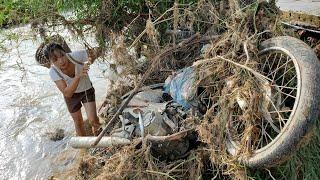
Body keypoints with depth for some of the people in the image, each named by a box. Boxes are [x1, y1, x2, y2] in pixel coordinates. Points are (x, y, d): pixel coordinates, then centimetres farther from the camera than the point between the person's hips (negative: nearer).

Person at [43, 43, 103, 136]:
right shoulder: (53, 72, -30)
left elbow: (98, 50, -22)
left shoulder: (76, 56, -33)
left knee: (93, 120, -9)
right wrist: (78, 76, -53)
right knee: (78, 123, 15)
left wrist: (91, 59, -46)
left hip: (86, 90, -1)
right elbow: (67, 93, -37)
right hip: (71, 95, 1)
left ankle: (97, 132, 28)